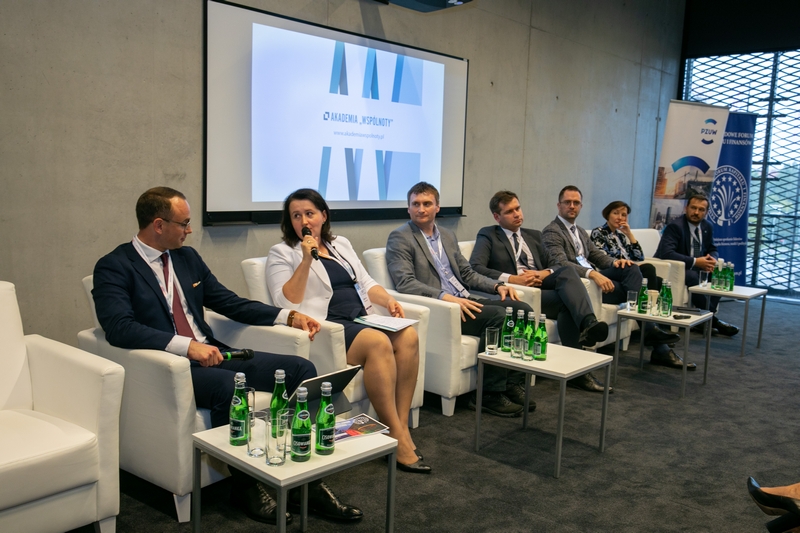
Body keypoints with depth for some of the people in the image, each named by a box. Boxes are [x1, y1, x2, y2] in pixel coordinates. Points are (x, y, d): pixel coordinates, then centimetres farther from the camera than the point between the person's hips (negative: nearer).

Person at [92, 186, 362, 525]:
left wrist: (288, 316, 5)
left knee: (300, 369, -13)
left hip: (210, 354, 7)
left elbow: (229, 302, 16)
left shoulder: (188, 257, 14)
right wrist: (186, 345, -30)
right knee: (229, 386, -38)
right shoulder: (113, 267, -6)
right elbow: (119, 327, -20)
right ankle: (245, 485, -14)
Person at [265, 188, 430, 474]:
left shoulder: (341, 244, 21)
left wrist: (388, 300, 1)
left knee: (408, 336, -21)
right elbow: (287, 303, -9)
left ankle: (401, 426, -18)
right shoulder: (282, 253, 4)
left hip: (361, 319, 6)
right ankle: (396, 438, -24)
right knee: (378, 342, -31)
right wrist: (307, 260, -15)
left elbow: (366, 284, 21)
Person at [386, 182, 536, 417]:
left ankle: (513, 384, -3)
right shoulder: (400, 238, -3)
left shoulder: (448, 235, 20)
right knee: (498, 315, -26)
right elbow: (405, 283, -16)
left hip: (465, 300, 8)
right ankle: (489, 394, -14)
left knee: (522, 308, -9)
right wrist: (445, 297, -27)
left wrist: (497, 285, 4)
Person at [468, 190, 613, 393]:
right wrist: (511, 279, -19)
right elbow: (475, 267, -8)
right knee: (567, 300, -28)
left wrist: (544, 274, -6)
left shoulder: (534, 235, 26)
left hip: (542, 285, 5)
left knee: (567, 270, -28)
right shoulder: (488, 235, 8)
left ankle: (588, 323, -46)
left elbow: (552, 265, 20)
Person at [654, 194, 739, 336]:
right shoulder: (675, 226, -18)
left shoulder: (707, 227, 6)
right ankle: (710, 319, -22)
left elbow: (712, 249, 15)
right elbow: (666, 253, -30)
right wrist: (695, 261, -33)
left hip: (697, 266, 8)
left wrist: (712, 259, -12)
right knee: (693, 276, -35)